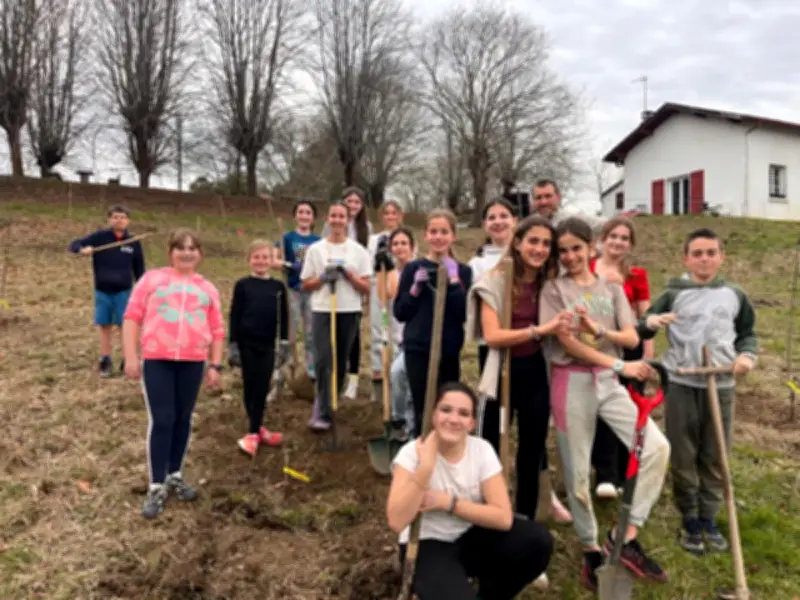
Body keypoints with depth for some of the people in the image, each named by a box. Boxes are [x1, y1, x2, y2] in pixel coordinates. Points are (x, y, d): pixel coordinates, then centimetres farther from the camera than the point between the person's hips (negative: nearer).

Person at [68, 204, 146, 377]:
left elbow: (139, 270, 7)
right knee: (104, 326, 7)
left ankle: (127, 361, 8)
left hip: (124, 292, 0)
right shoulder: (100, 236, -2)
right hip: (102, 291, 1)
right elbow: (74, 245, -6)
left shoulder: (134, 243, 0)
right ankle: (105, 361, 16)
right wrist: (83, 249, -29)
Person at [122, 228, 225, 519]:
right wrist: (131, 357, -5)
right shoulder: (152, 279, 5)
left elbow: (217, 330, 11)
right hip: (157, 360, -2)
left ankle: (175, 475, 29)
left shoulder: (207, 288, 12)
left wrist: (215, 365, 6)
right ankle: (157, 486, 8)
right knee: (161, 420, -3)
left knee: (183, 419, 12)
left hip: (193, 362, 3)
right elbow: (132, 317, 2)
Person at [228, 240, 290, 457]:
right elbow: (234, 316, -2)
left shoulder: (278, 287, 3)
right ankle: (257, 428, 17)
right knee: (250, 386, 5)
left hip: (267, 345, 2)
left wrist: (285, 344, 5)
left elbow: (283, 318, 7)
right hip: (246, 343, -2)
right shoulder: (242, 285, -2)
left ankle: (254, 433, 10)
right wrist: (232, 344, -6)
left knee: (262, 388, 3)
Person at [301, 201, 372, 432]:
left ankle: (323, 404, 27)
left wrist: (348, 274, -12)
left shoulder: (358, 250, 4)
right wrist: (323, 277, -10)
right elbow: (305, 285, 6)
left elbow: (366, 288, 2)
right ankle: (323, 413, -6)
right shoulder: (315, 249, 4)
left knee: (340, 361, 10)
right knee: (324, 361, -11)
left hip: (349, 312, 2)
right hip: (322, 311, -1)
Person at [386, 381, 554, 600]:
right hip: (427, 546, -5)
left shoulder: (482, 450, -10)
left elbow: (503, 518, -15)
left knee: (538, 540, -17)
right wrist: (425, 466, -34)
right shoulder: (412, 452, -17)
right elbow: (397, 522, -29)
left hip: (471, 538, 5)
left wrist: (448, 502, -21)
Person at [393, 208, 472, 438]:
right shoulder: (413, 268, 2)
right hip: (418, 350, -1)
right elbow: (400, 313, 2)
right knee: (423, 412, -1)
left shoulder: (462, 271, 3)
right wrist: (415, 288, -13)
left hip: (449, 352, 1)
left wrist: (453, 281, -14)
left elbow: (465, 314, -7)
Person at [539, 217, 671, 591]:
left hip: (608, 381, 3)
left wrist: (597, 329, -17)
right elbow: (568, 342, -11)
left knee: (657, 447, -13)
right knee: (578, 470, 3)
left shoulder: (612, 289, 11)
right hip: (572, 382, -3)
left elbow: (632, 338, 2)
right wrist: (620, 365, -16)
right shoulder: (554, 290, 0)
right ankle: (591, 550, 22)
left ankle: (626, 537, -2)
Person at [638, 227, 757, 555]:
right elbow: (641, 331, -2)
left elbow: (748, 334, 17)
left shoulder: (735, 296, 6)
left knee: (715, 458, 11)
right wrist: (650, 322, -25)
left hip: (722, 387, 3)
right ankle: (689, 520, 21)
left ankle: (709, 518, 27)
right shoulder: (673, 294, -2)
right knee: (684, 457, 5)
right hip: (681, 385, -2)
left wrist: (747, 355, -3)